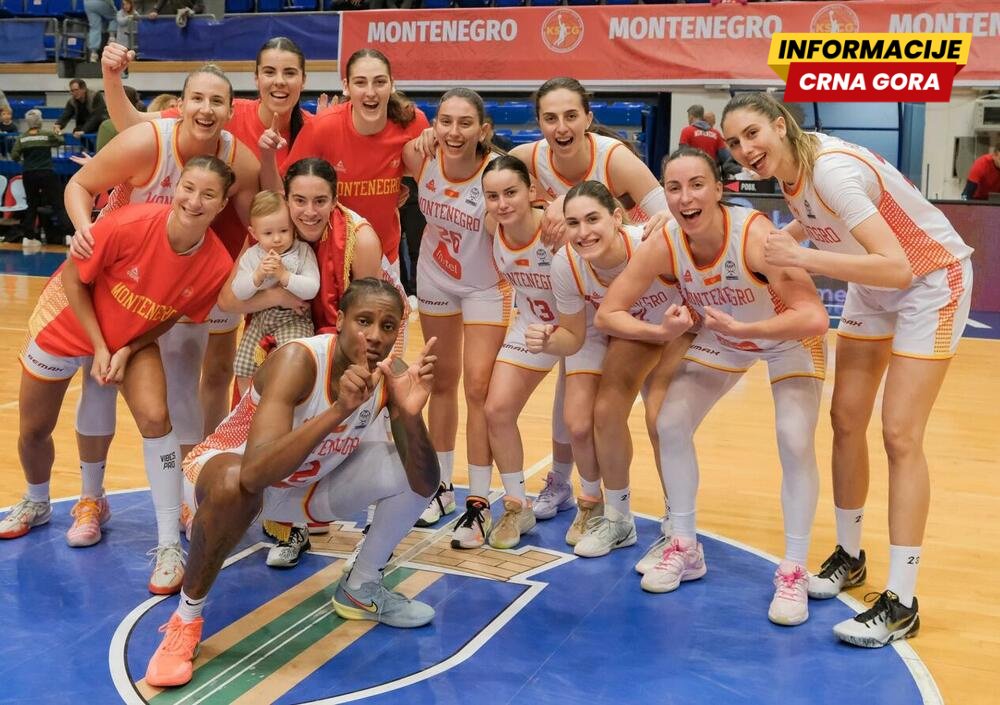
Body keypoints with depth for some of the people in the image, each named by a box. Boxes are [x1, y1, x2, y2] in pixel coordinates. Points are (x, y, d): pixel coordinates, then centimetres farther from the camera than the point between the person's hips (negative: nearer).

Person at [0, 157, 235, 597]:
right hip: (67, 325, -1)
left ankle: (169, 548, -11)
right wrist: (99, 347, -18)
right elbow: (72, 278, -18)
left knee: (155, 418, -23)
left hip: (134, 340, 1)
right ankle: (36, 504, 48)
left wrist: (128, 351, -19)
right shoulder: (129, 224, -34)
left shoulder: (215, 265, -25)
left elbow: (172, 315, -7)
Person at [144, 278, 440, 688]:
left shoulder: (393, 375, -17)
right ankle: (186, 619, -14)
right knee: (234, 485, -40)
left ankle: (360, 588, 10)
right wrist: (338, 410, -55)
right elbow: (255, 473, -47)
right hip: (233, 467, -5)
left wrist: (410, 414, -39)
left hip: (312, 485, 5)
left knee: (413, 473, -14)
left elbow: (424, 485, -21)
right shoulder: (298, 361, -33)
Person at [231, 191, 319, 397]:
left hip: (293, 319, -4)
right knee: (243, 366, 3)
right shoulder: (251, 256, -1)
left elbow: (312, 289, -19)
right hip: (260, 318, 4)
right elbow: (238, 292, -9)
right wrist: (259, 275, -24)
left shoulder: (303, 252, -8)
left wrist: (283, 275, -28)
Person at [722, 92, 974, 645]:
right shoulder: (790, 168, -7)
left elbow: (897, 268, -40)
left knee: (899, 435, -13)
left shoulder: (831, 170, -31)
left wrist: (804, 258, -45)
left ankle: (901, 603, -5)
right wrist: (782, 240, 2)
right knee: (846, 420, 7)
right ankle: (849, 556, 24)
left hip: (931, 279, -8)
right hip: (872, 286, 8)